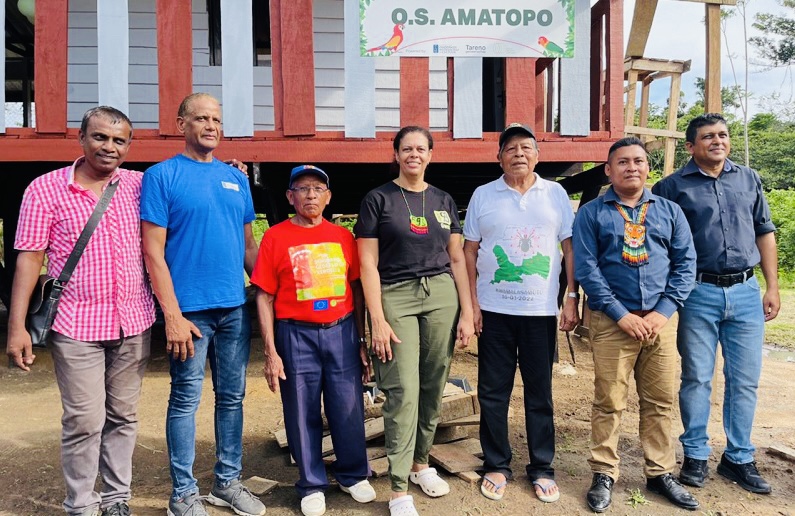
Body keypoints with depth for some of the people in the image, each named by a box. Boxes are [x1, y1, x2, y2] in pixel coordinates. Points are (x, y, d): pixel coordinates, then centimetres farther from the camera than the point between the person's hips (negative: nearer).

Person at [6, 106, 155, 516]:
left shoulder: (139, 185, 5)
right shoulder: (45, 188, -1)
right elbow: (29, 258, -3)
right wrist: (17, 327, -8)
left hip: (134, 322, 3)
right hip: (76, 325, -3)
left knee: (123, 416, 13)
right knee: (84, 420, 1)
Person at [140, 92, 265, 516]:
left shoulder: (236, 179, 12)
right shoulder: (162, 176, -3)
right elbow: (153, 251, -8)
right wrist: (173, 315, -14)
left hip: (236, 307, 5)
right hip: (190, 309, -5)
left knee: (232, 397, 12)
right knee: (186, 400, 5)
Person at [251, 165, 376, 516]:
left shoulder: (343, 236, 6)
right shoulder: (275, 237, -2)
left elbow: (356, 290, 10)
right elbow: (264, 297, -2)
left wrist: (361, 341, 8)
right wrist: (270, 352, -6)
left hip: (342, 332, 2)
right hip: (296, 336, -2)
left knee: (349, 408, 9)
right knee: (303, 413, 8)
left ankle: (353, 475, 31)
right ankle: (312, 485, 27)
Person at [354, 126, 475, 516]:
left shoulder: (444, 201, 12)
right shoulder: (378, 199, 1)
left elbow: (457, 259, 12)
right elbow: (368, 263, -4)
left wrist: (467, 312, 6)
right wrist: (377, 320, -10)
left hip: (441, 296, 4)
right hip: (395, 297, -4)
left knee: (434, 388, 9)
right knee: (403, 391, -6)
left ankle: (421, 463, 30)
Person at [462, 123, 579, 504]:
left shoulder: (556, 194, 6)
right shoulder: (483, 195, 4)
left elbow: (570, 248, 6)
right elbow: (469, 251, 4)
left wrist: (572, 298, -1)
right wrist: (471, 303, -3)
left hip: (541, 311, 0)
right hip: (494, 310, 0)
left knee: (540, 393, 9)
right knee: (493, 392, 7)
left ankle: (542, 469, 23)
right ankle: (496, 465, 23)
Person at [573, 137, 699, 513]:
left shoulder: (669, 211, 11)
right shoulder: (591, 213, 1)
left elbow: (686, 263, 6)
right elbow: (586, 268, -6)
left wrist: (663, 312, -6)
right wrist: (621, 314, -12)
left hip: (659, 319, 3)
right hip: (612, 320, -3)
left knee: (660, 401, 10)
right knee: (609, 403, 3)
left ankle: (660, 473, 25)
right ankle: (604, 475, 17)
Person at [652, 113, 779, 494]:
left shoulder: (748, 180, 11)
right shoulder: (672, 186, -1)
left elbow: (764, 233, 14)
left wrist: (772, 287, 9)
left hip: (746, 292, 4)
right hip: (699, 294, -3)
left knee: (745, 380, 9)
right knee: (697, 379, 6)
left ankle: (739, 458, 23)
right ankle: (695, 456, 20)